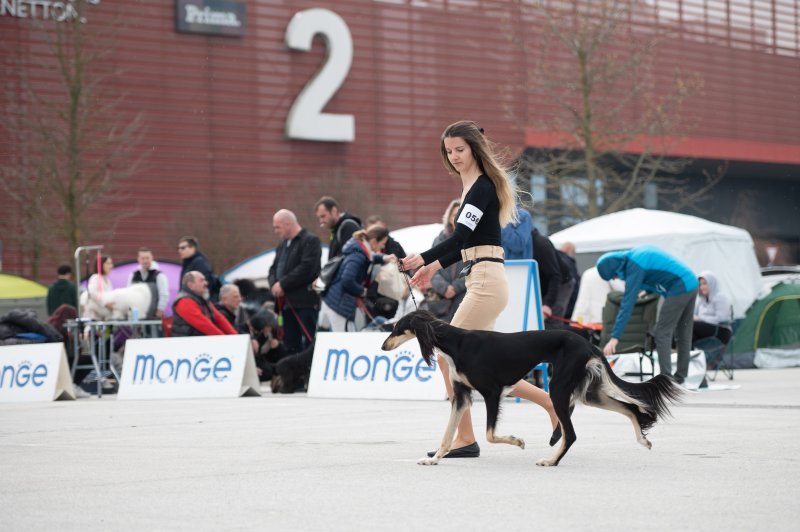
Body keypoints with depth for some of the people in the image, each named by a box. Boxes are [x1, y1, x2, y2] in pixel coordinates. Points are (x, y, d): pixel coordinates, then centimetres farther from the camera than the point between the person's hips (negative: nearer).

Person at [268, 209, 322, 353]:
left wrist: (282, 284, -15)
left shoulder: (310, 241, -6)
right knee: (290, 345, 9)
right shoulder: (282, 244, 20)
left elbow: (307, 269, -17)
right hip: (287, 303, 8)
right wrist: (274, 284, -2)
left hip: (305, 303, -8)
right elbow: (274, 269, 20)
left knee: (309, 344, -10)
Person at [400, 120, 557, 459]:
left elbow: (460, 236, -22)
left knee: (448, 356, -8)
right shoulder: (472, 187, 18)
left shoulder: (482, 187, -11)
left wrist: (425, 259, -29)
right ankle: (551, 401, 16)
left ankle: (465, 438, -2)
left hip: (487, 283, -10)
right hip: (480, 284, 10)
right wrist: (436, 265, 22)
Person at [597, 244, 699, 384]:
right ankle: (680, 376, 19)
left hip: (678, 289, -9)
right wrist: (648, 290, 29)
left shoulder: (634, 267, -14)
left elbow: (627, 303, -19)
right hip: (692, 283, 9)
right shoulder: (638, 251, 11)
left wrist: (615, 337, -20)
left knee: (662, 333, -6)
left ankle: (665, 377, -12)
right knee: (683, 334, 14)